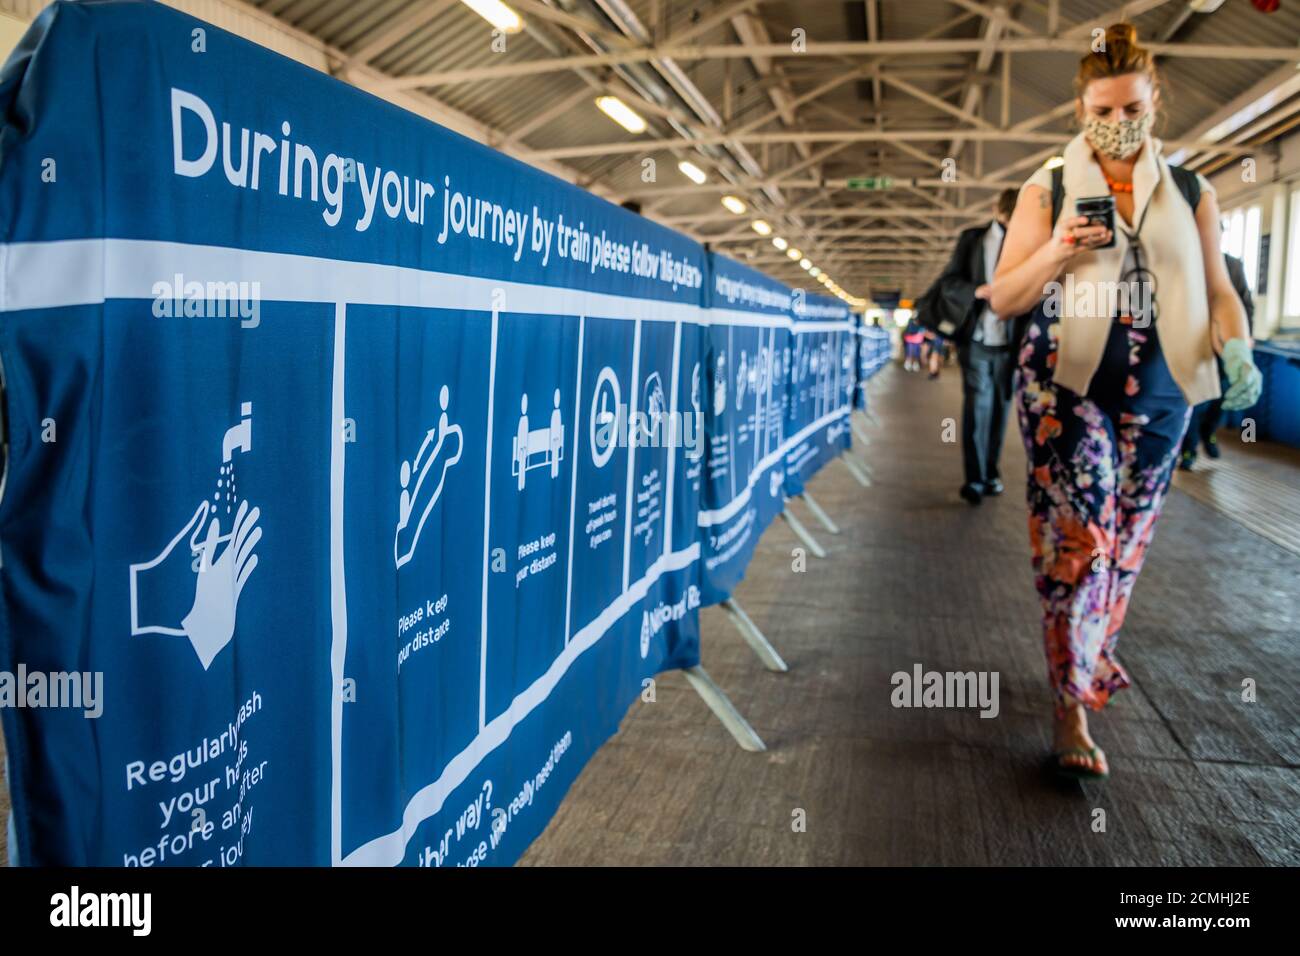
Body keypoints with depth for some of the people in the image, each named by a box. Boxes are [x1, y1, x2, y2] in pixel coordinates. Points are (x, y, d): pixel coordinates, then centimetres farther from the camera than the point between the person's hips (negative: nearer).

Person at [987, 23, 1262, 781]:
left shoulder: (1192, 194, 9)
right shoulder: (1048, 191, 3)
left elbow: (1217, 290, 11)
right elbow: (1003, 299, 1)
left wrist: (1237, 349, -9)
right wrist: (1056, 253, -17)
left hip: (1158, 392, 3)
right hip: (1067, 385, -3)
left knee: (1128, 539, 13)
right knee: (1079, 539, -9)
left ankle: (1095, 656, 35)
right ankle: (1070, 709, -1)